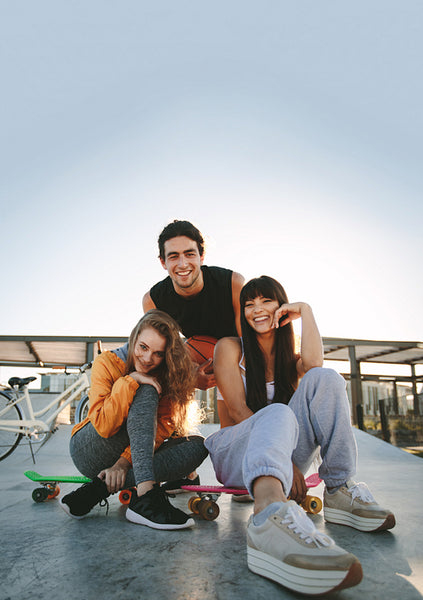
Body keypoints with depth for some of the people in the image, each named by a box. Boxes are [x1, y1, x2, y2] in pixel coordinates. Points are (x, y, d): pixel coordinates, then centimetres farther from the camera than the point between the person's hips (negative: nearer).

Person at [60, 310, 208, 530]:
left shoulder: (166, 375, -4)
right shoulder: (107, 363, -14)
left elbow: (163, 427, -13)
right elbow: (103, 426, -25)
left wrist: (125, 460, -25)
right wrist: (129, 381, -30)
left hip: (135, 455, 5)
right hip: (89, 453, -4)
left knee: (197, 445, -20)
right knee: (146, 392, -27)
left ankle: (100, 488, -24)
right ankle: (145, 496, -41)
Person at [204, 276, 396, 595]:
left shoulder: (291, 359, 14)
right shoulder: (230, 348, 3)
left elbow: (314, 364, -14)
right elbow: (237, 410, -10)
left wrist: (305, 310, -5)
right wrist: (285, 457, -20)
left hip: (286, 457, 4)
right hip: (235, 455, -3)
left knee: (324, 378, -18)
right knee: (277, 415, -38)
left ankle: (340, 491, -22)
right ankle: (270, 513, -67)